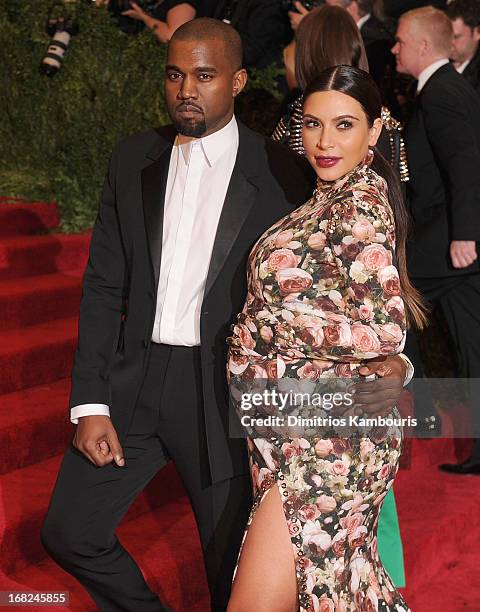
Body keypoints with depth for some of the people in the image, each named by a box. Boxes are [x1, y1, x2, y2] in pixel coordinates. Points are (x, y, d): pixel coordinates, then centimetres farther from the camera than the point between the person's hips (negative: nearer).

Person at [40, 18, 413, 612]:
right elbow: (103, 285, 6)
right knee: (68, 532, 7)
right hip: (135, 379, 4)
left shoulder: (280, 173, -5)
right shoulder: (134, 159, 5)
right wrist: (90, 403, 0)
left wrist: (385, 358, -19)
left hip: (228, 391, -3)